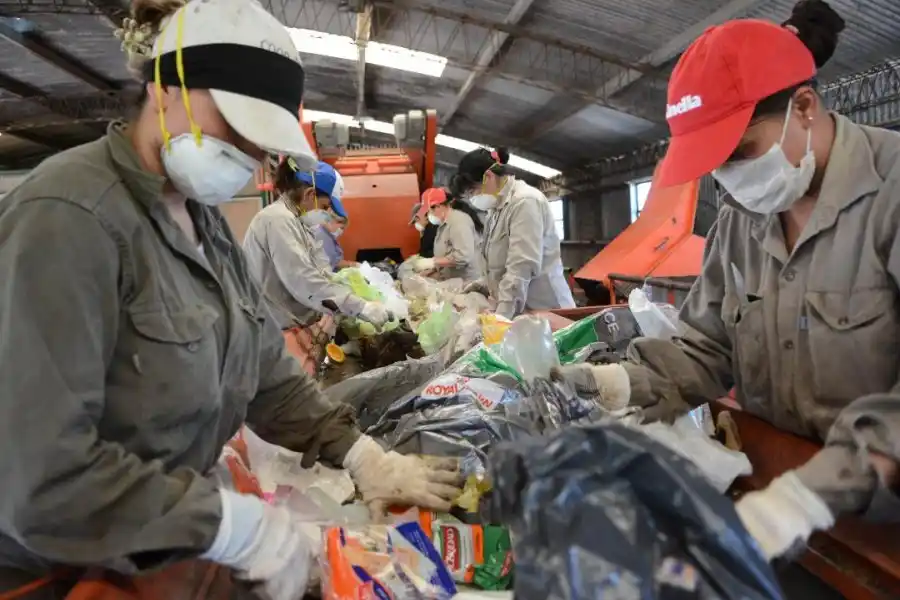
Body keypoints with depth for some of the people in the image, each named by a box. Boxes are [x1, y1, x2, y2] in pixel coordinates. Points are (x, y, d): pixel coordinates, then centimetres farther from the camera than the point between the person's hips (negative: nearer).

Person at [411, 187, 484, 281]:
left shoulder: (458, 221, -18)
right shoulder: (445, 222, 13)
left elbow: (463, 257, -27)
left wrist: (432, 262, -22)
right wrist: (432, 268, 5)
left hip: (467, 283, -9)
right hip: (453, 282, 9)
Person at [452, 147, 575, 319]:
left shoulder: (525, 201, -16)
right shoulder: (500, 205, 13)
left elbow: (522, 268, -25)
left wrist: (501, 315, -29)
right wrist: (482, 284, 10)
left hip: (543, 310, -8)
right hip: (519, 310, 8)